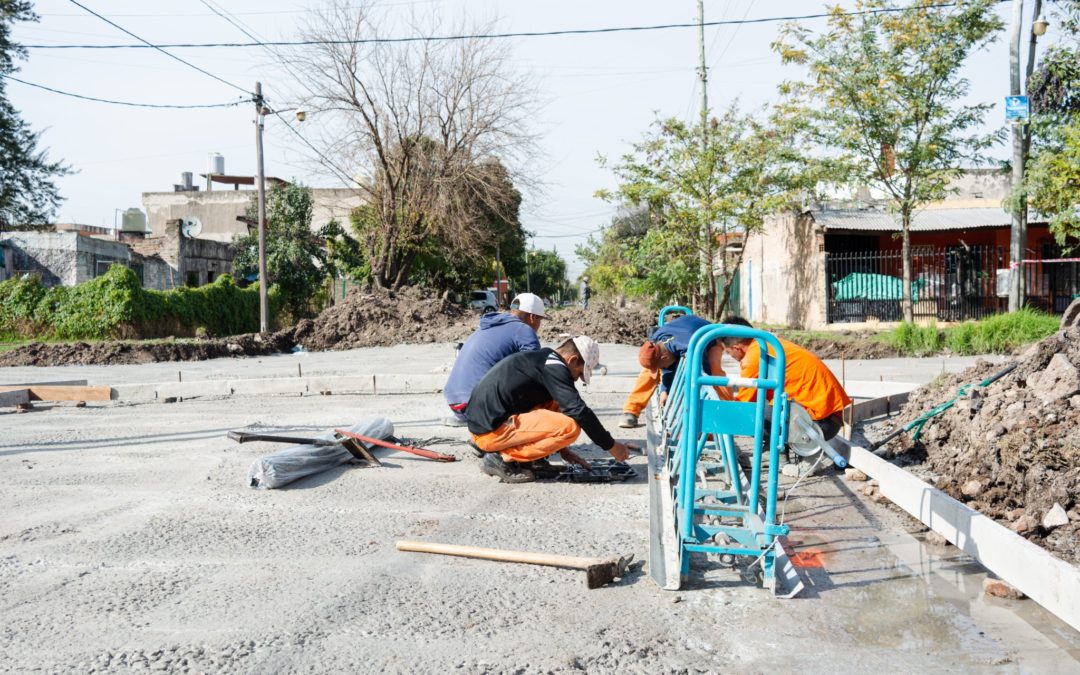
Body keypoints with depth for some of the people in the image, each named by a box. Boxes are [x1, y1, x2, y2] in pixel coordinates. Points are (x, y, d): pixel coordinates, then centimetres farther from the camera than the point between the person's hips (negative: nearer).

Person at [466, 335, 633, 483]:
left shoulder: (538, 359, 19)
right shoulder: (554, 367, -10)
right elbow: (579, 411, -16)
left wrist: (561, 448, 27)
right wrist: (612, 446, -5)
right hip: (491, 430, -10)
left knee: (554, 405, 19)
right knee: (571, 426, -17)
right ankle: (503, 459, -11)